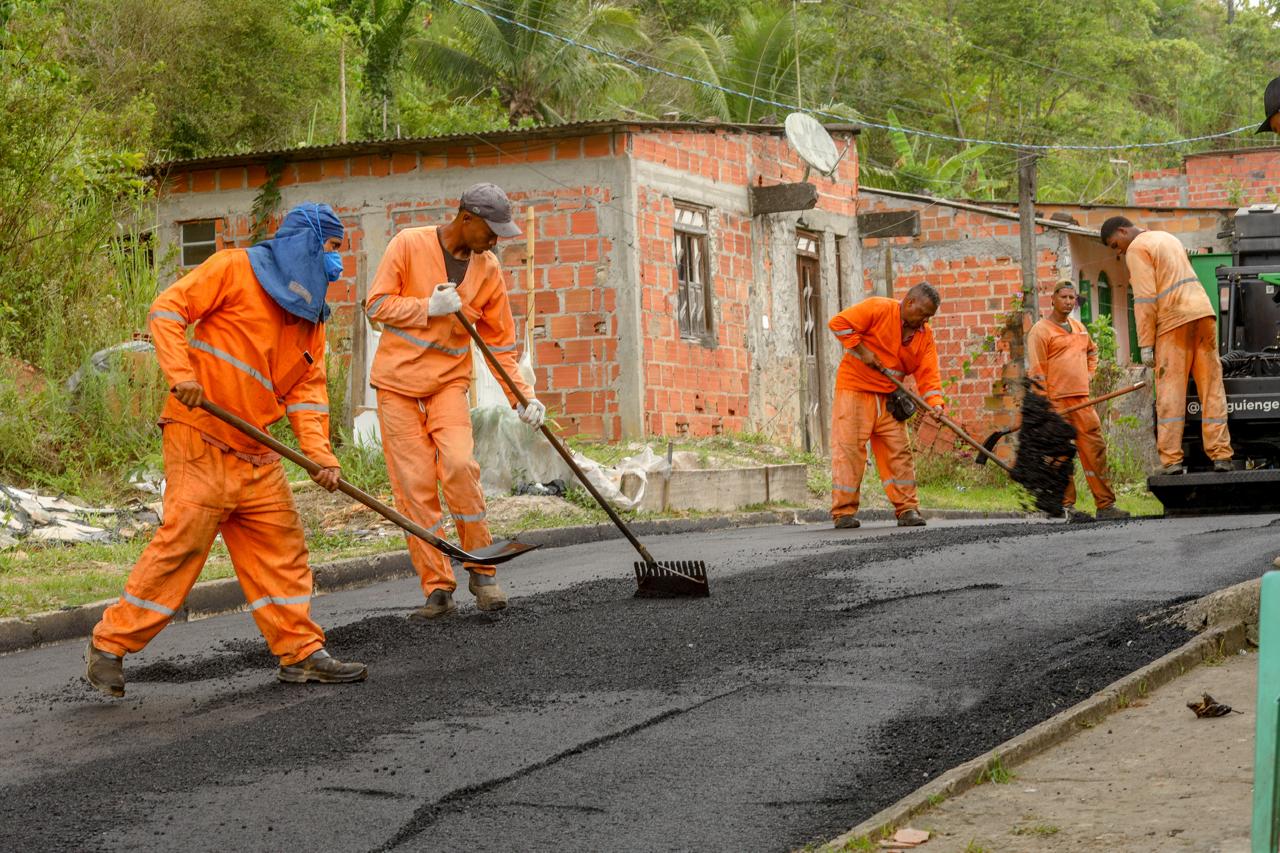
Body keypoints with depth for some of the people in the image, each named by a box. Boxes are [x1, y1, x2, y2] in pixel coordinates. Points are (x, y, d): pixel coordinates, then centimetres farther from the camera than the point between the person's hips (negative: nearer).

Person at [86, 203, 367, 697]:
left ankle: (301, 652, 14)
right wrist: (181, 372, -23)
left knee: (281, 546, 6)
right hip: (201, 439, -8)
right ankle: (110, 644, 0)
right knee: (181, 542, -10)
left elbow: (307, 390, 12)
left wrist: (320, 454, -2)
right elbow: (167, 310, -9)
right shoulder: (236, 269, -4)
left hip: (257, 455, 8)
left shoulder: (311, 315, 18)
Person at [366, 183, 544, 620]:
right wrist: (428, 308, -19)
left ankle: (482, 571, -7)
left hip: (449, 383, 2)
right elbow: (378, 304, -7)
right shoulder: (409, 245, -7)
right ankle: (438, 588, 1)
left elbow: (500, 341, 8)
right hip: (397, 384, -1)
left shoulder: (488, 269, 3)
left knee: (459, 465, -21)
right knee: (414, 485, -5)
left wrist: (522, 396, -1)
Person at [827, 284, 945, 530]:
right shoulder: (878, 308, -12)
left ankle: (907, 509, 9)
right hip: (855, 389, -6)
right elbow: (839, 323, -15)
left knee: (899, 452, 3)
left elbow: (928, 373, -2)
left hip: (889, 398, 6)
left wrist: (935, 404, -18)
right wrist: (861, 350, -18)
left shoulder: (924, 335, 5)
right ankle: (844, 513, -4)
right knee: (849, 448, -8)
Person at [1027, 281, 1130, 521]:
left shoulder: (1078, 327, 18)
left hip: (1082, 399, 7)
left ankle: (1105, 504, 4)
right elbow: (1036, 372, -9)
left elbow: (1092, 351, 38)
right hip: (1057, 401, -6)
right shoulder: (1041, 330, -4)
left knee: (1095, 449, 2)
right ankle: (1065, 505, 1)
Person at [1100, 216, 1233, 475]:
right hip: (1202, 311, 7)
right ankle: (1221, 456, 0)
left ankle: (1172, 459, -10)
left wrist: (1146, 344, -9)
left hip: (1174, 320, -7)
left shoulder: (1137, 249, -3)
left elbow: (1145, 299, -11)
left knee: (1171, 392, -5)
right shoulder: (1166, 238, 24)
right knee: (1212, 388, 4)